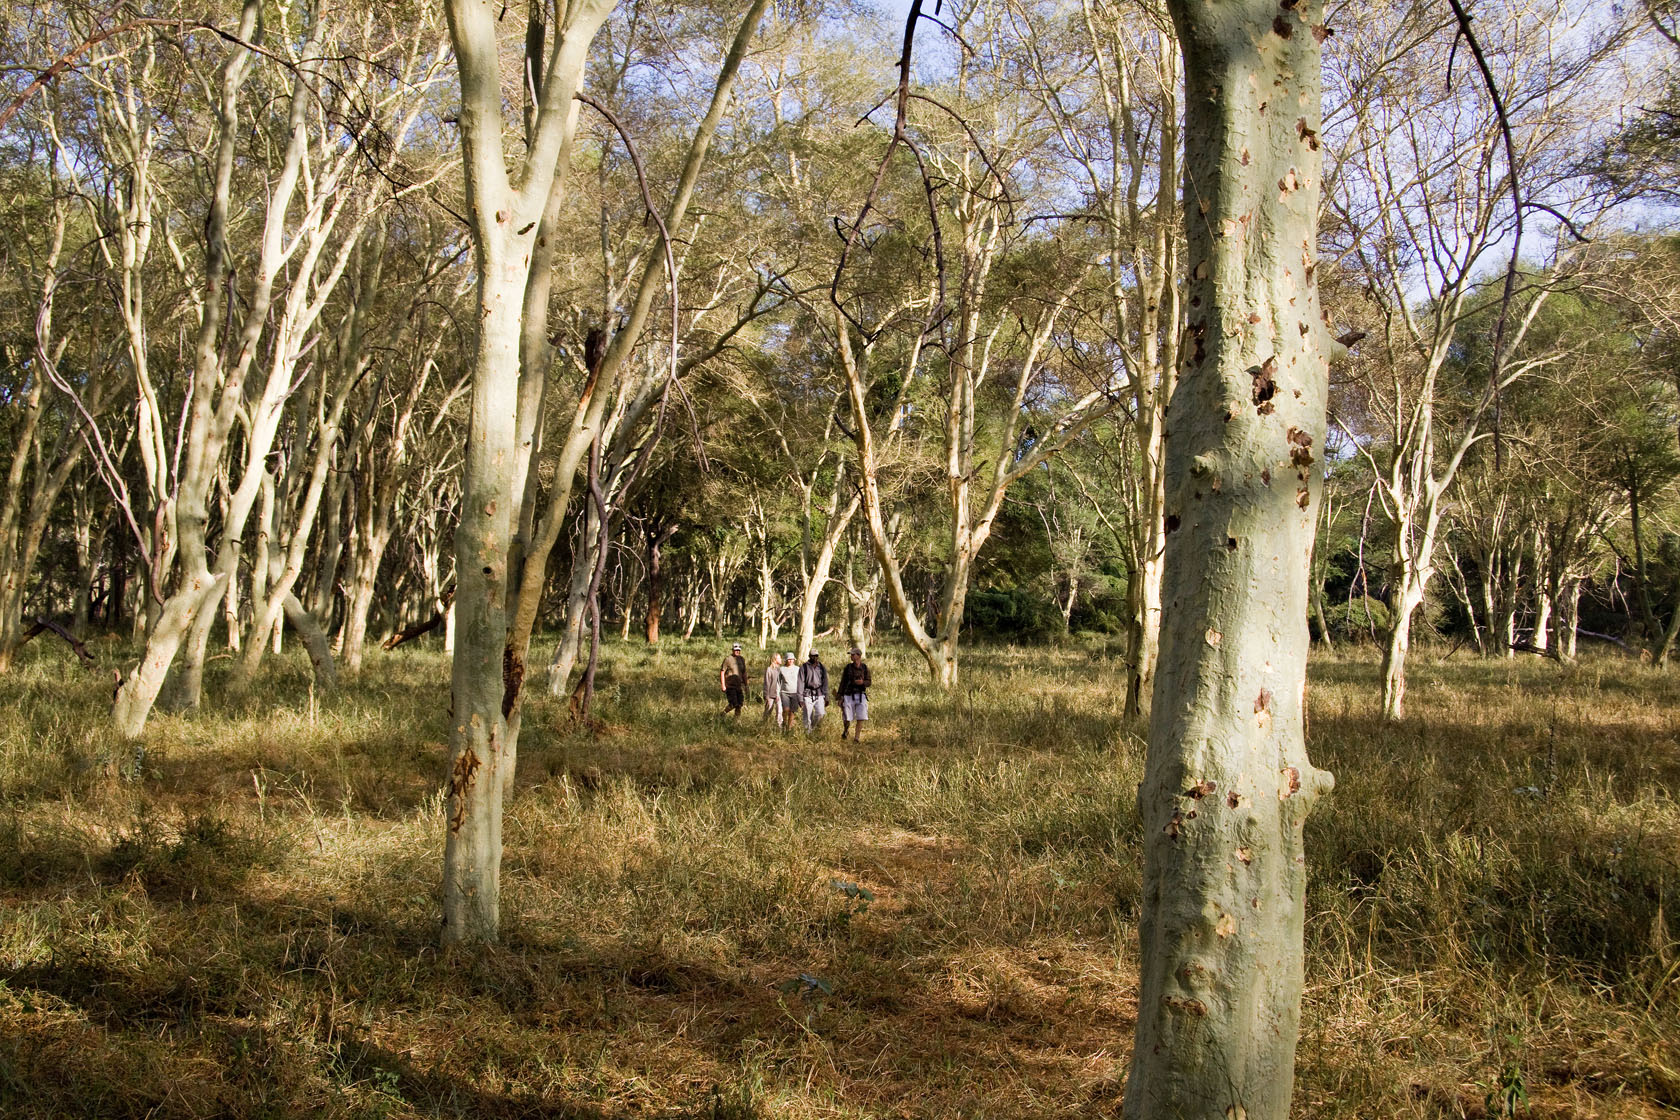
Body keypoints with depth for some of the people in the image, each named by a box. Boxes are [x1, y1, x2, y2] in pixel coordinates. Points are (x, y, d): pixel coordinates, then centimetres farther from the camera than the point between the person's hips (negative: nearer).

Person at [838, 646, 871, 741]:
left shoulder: (865, 668, 2)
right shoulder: (848, 668, 1)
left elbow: (868, 683, 3)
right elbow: (843, 682, 2)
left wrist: (862, 682, -20)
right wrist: (840, 696, -3)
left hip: (861, 696, 0)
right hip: (849, 696, 0)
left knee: (860, 718, -9)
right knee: (847, 719, 0)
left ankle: (857, 738, 2)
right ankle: (845, 730, 32)